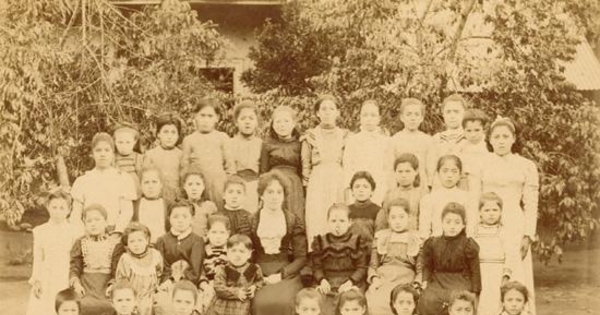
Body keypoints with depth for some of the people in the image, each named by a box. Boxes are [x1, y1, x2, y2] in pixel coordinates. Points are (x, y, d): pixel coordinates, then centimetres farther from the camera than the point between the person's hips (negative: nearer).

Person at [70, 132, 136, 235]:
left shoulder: (123, 179, 9)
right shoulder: (82, 181, 13)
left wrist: (116, 232, -12)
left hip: (113, 231, -1)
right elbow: (75, 214, 9)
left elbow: (127, 211, 2)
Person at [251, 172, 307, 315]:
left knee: (283, 302, -28)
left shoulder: (293, 221, 7)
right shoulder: (252, 221, 7)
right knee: (262, 303, -28)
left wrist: (281, 275, -9)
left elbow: (301, 257, 4)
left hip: (286, 275, 0)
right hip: (260, 277, 0)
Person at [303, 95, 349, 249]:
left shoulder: (345, 135, 9)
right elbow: (305, 166, 8)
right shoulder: (310, 136, 8)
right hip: (317, 184, 0)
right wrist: (307, 185, 2)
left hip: (340, 183, 0)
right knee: (317, 224, -6)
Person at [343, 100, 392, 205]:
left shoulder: (385, 141, 7)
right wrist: (348, 190, -1)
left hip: (379, 190, 0)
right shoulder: (353, 140, 6)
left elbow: (388, 168, 7)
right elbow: (347, 167, 5)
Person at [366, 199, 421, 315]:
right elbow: (372, 265, 16)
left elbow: (420, 270, 10)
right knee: (374, 303, -30)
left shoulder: (417, 240, 13)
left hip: (406, 282, -1)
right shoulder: (380, 237, 18)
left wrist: (416, 285, -7)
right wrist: (374, 278, -3)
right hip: (382, 281, 1)